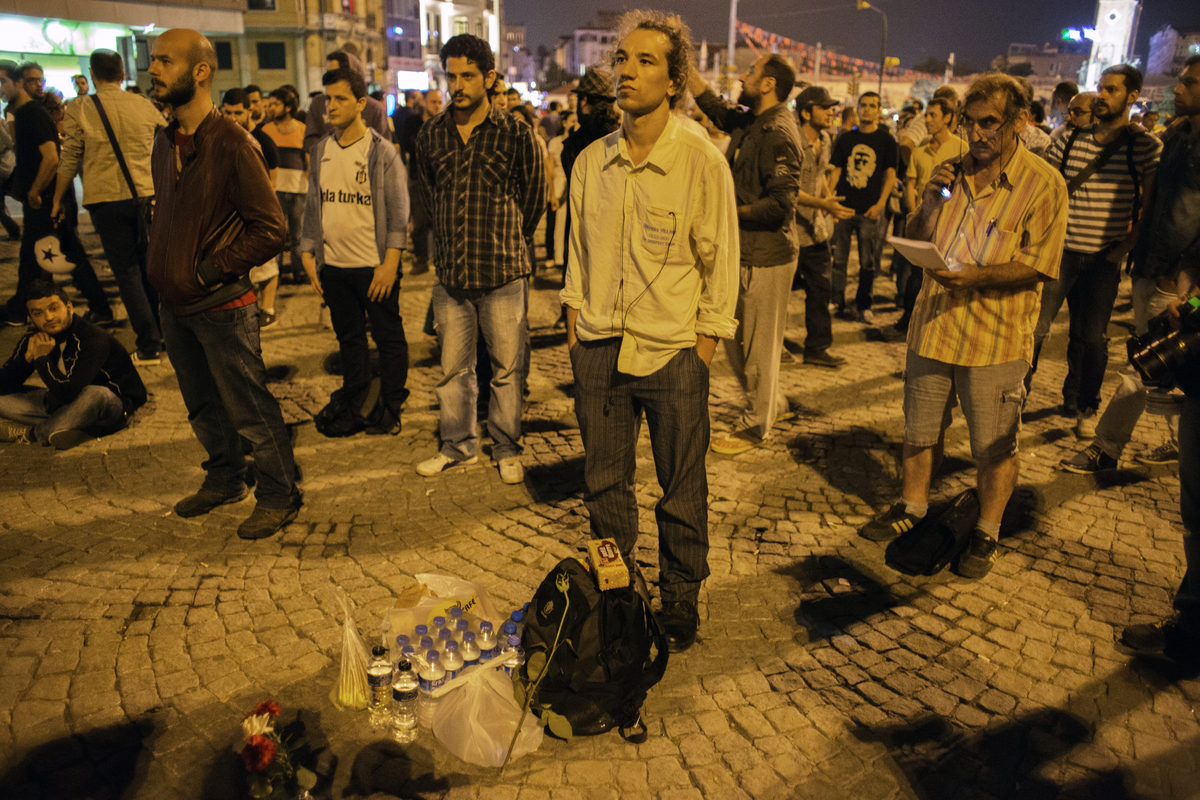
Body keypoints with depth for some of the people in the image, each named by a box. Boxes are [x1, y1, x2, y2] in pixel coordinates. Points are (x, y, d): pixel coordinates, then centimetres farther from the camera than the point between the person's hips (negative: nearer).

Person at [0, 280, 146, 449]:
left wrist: (41, 358, -25)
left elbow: (68, 392, -36)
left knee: (95, 394, -40)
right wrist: (28, 357, -21)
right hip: (60, 403, 6)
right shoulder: (35, 338, -4)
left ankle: (32, 433, -16)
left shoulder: (94, 340, -26)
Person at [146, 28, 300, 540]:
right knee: (203, 407, 20)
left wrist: (208, 271, -16)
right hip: (174, 306, 8)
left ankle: (279, 496, 18)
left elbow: (270, 229, -18)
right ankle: (225, 480, 38)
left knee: (250, 411, 2)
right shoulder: (165, 141, 9)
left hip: (220, 306, -8)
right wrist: (156, 262, 8)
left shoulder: (231, 142, -15)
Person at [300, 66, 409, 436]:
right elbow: (313, 204, 14)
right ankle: (354, 404, 27)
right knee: (348, 338, 14)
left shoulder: (382, 151, -6)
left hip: (374, 266, -5)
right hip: (333, 266, 5)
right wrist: (308, 253, 8)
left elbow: (398, 210, -8)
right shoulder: (321, 150, 8)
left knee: (388, 338, 5)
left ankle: (390, 409, 18)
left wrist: (390, 262, -15)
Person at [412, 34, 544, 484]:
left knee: (506, 369, 5)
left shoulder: (515, 134, -4)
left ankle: (507, 450, 21)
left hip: (503, 275, -3)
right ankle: (458, 446, 27)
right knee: (452, 367, 11)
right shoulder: (431, 135, 6)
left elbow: (534, 196, 6)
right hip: (450, 273, 4)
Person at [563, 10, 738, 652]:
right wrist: (574, 324, 10)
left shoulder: (702, 163, -8)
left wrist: (705, 347, -6)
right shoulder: (592, 161, 5)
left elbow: (719, 263, -3)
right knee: (604, 484, 15)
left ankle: (680, 606, 29)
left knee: (682, 495, 9)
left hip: (673, 353, -4)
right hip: (598, 350, 4)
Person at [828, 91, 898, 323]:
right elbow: (836, 170, 10)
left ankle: (863, 306, 13)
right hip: (843, 207, 2)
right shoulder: (845, 138, 10)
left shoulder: (886, 140, 4)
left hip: (870, 210, -2)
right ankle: (836, 303, 14)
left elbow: (890, 174, 2)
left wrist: (880, 204, -9)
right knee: (838, 258, 4)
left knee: (868, 262, 2)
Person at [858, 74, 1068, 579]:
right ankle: (913, 506, 37)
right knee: (920, 430, 17)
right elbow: (915, 245, 11)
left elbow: (1037, 265, -11)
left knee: (995, 446, 7)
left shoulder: (1044, 183, -6)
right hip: (933, 325, 5)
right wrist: (929, 203, -7)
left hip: (997, 337, -4)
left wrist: (977, 276, -25)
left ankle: (986, 533, 25)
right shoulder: (953, 172, 9)